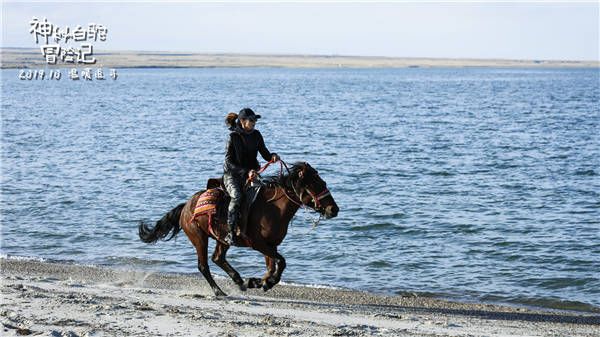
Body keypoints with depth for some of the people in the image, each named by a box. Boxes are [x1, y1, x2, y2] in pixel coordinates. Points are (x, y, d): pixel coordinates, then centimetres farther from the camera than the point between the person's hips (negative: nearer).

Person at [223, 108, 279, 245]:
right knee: (236, 196, -32)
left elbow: (265, 154, 11)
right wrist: (246, 171, -22)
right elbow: (229, 162, -11)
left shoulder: (256, 135, 6)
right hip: (232, 175, -5)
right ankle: (231, 232, -31)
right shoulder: (233, 137, -9)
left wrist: (273, 156, -14)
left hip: (251, 174, 5)